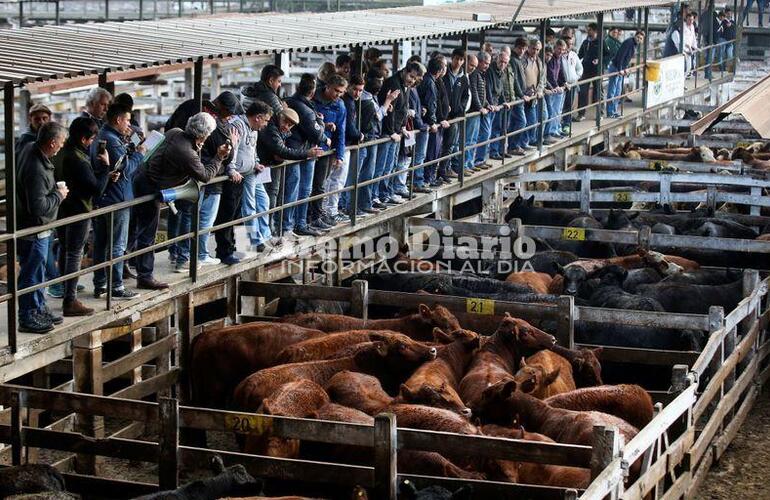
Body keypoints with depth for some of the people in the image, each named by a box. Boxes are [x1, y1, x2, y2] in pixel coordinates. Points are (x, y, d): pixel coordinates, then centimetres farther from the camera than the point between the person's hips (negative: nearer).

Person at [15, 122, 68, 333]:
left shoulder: (30, 149, 1)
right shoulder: (37, 170, -30)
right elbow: (38, 207, -30)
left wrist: (55, 189, 7)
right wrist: (58, 195, -16)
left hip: (37, 228, 10)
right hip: (33, 230, -10)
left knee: (38, 270, 21)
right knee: (31, 274, 2)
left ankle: (39, 309, 33)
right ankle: (27, 317, 12)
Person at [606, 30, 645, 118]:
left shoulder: (634, 45, 10)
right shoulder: (629, 42, -19)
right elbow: (621, 56, -24)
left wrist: (625, 68, 10)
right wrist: (620, 69, -25)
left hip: (621, 69, 10)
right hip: (615, 68, -10)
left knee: (618, 91, 13)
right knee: (612, 91, -5)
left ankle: (614, 111, 20)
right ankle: (610, 113, -3)